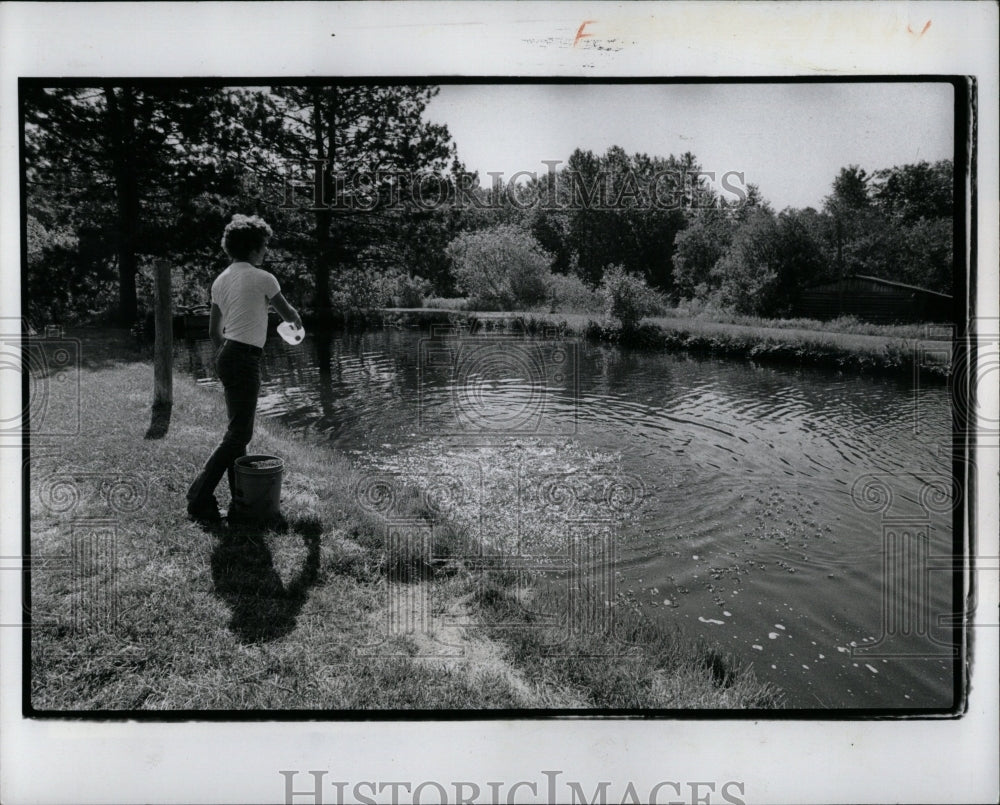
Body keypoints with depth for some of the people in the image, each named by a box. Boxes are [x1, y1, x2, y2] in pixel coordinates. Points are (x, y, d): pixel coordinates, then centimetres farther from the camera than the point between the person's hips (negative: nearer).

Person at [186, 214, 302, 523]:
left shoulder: (221, 280, 12)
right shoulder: (262, 278, -9)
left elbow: (214, 330, 15)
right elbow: (288, 313, 5)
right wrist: (297, 321, 28)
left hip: (227, 355, 9)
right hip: (245, 358, -9)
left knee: (238, 430, 15)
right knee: (239, 434, -7)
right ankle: (200, 497, -11)